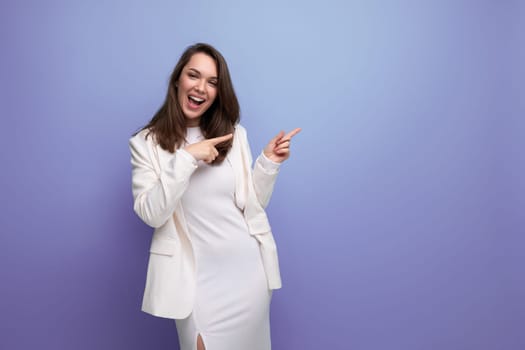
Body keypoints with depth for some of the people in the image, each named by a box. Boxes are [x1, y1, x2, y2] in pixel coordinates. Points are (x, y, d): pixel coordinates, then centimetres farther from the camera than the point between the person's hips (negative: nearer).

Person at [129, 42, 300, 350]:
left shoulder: (235, 134, 3)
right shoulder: (146, 143, -3)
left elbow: (253, 205, 6)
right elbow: (151, 214, -14)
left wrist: (268, 163, -9)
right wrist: (186, 159, -21)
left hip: (247, 268, 3)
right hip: (195, 275, -2)